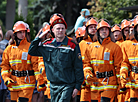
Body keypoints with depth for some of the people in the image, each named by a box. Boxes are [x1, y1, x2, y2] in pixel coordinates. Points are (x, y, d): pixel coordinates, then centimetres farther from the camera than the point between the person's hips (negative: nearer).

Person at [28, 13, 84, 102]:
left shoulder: (73, 46, -6)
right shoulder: (47, 45, 7)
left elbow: (78, 68, -4)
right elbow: (31, 51, 17)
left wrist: (77, 87, -7)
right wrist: (39, 38, 7)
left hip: (67, 85, -5)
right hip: (53, 85, 5)